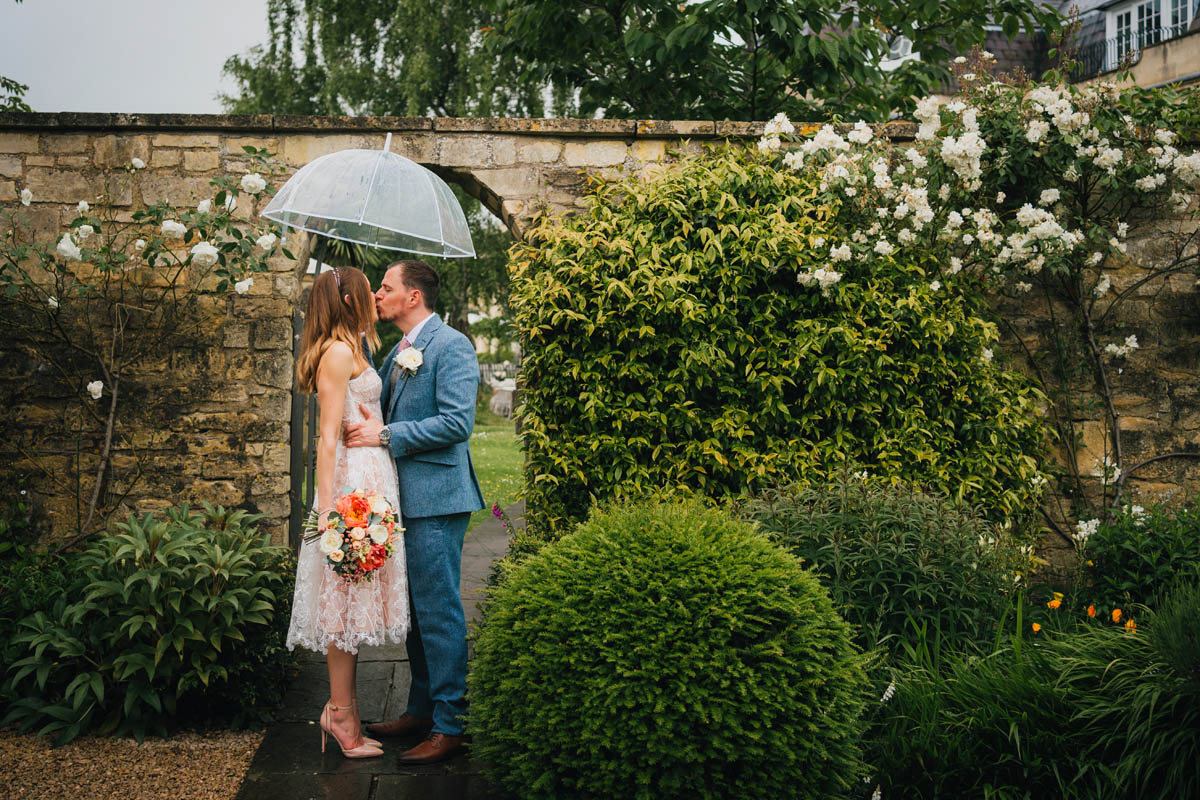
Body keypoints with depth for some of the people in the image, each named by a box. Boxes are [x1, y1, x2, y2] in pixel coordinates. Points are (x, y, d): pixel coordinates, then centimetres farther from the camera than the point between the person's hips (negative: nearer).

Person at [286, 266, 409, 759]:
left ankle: (342, 711, 18)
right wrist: (327, 508, -20)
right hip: (353, 481, -10)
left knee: (352, 599, 11)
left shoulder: (350, 351, 18)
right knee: (347, 598, -3)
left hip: (370, 481, 10)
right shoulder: (339, 352, -11)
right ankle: (342, 714, 6)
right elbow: (328, 437, -17)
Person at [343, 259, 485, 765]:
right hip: (403, 496, 10)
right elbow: (373, 405, 24)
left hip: (435, 498, -10)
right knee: (413, 609, 16)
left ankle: (449, 726, 2)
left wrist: (386, 436, -17)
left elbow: (457, 422, -20)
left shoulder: (450, 345, -10)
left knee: (438, 611, -6)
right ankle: (421, 709, 27)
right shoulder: (398, 352, 20)